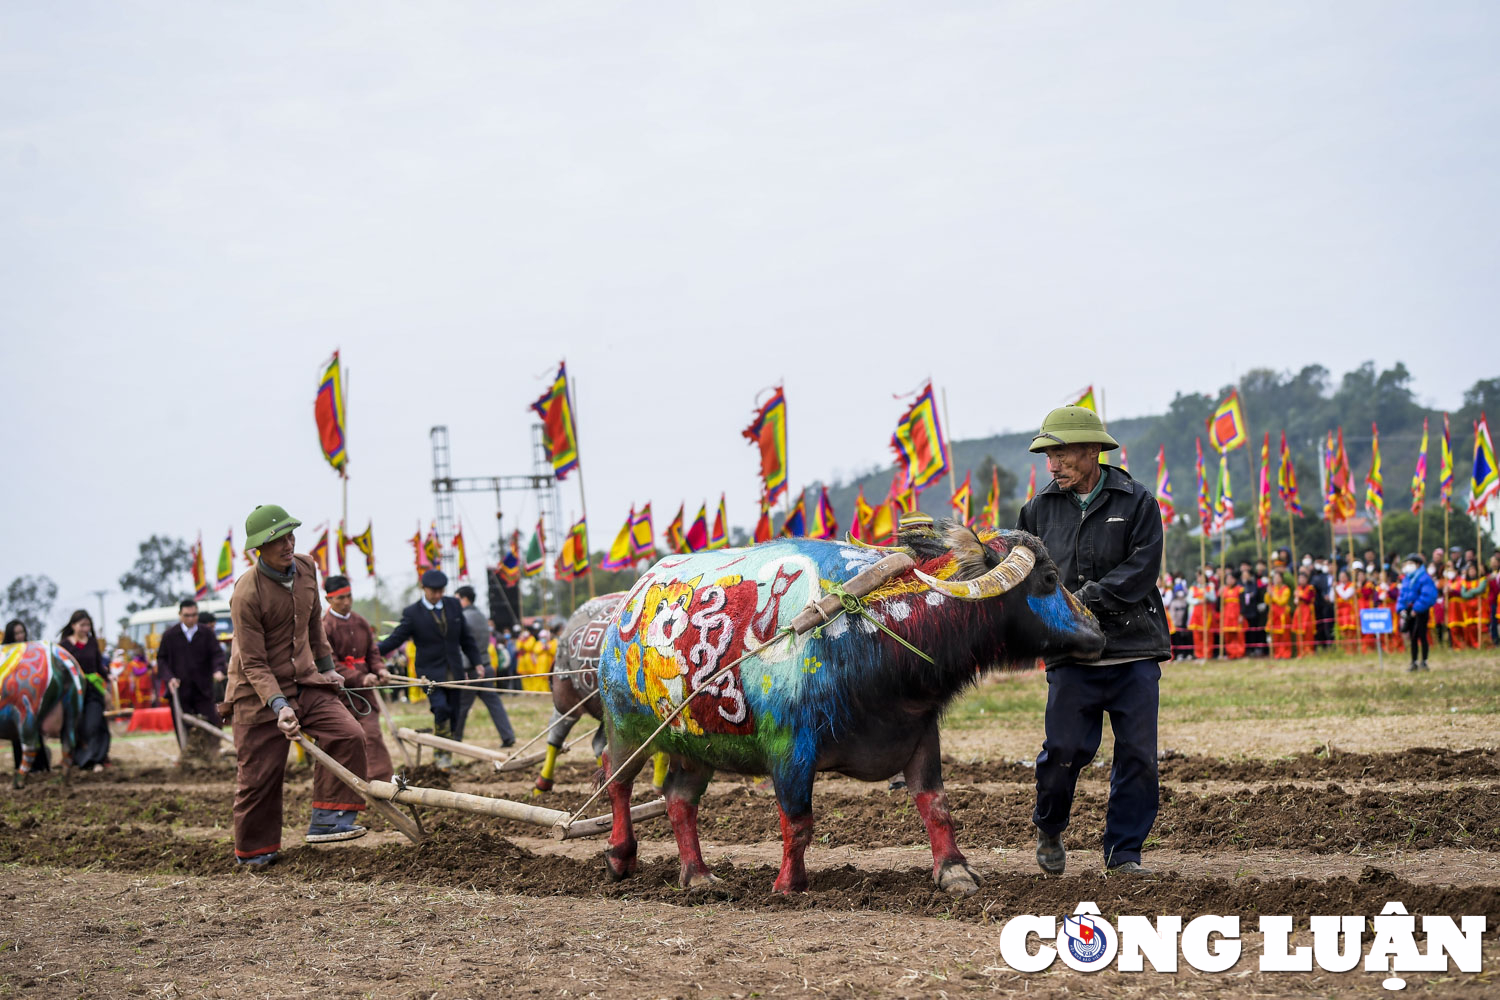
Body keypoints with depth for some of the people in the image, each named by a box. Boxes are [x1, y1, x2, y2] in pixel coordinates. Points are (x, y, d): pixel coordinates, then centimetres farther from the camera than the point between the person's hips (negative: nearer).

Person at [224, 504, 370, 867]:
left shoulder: (306, 569, -1)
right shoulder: (246, 594, -21)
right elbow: (253, 664, -21)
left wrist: (327, 666, 22)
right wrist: (279, 705, -30)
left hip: (305, 681, 6)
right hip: (259, 693, -6)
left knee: (347, 734, -15)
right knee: (259, 775, 1)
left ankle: (326, 821, -10)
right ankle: (253, 850, 21)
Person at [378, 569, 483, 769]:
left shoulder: (453, 606, 8)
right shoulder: (412, 613, -5)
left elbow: (466, 638, 15)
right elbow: (395, 639, -8)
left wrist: (477, 662, 14)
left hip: (454, 671, 5)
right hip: (430, 672, -4)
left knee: (453, 715, 5)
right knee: (441, 708, -23)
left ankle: (441, 753, 18)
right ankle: (444, 753, -13)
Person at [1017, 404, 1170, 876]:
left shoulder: (1136, 502, 1)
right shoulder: (1040, 509, 8)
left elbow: (1140, 570, -9)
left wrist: (1085, 600, -17)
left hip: (1134, 648, 0)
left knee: (1138, 756, 0)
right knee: (1065, 749, -6)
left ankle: (1124, 852, 13)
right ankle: (1048, 829, 22)